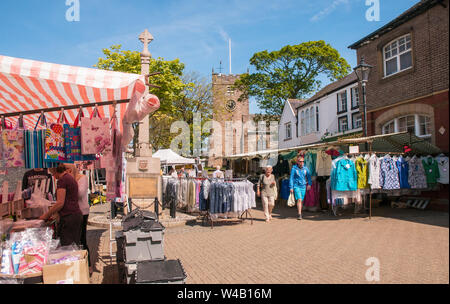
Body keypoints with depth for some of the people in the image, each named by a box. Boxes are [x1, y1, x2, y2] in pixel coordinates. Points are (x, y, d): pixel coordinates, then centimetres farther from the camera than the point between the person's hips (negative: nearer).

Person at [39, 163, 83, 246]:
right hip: (77, 215, 9)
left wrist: (46, 215, -2)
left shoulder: (62, 180, -8)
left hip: (68, 217, -9)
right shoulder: (71, 178, 19)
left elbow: (60, 203, -14)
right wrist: (53, 213, 24)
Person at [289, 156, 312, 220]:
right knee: (299, 199, -15)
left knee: (302, 200, 9)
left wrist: (309, 184, -5)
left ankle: (300, 213, 24)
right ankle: (300, 214, -14)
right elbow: (291, 178, -4)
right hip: (296, 186, -3)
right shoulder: (294, 168, -6)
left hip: (303, 186, 4)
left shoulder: (305, 168, 3)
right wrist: (291, 187, -8)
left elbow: (308, 177, 10)